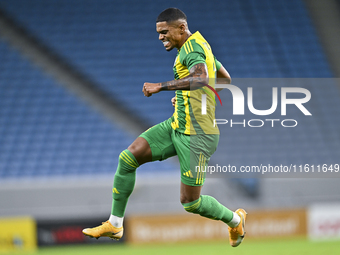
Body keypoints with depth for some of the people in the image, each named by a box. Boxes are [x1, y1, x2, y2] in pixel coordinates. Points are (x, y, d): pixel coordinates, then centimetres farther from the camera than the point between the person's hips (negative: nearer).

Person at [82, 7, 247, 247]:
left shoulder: (192, 48, -16)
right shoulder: (198, 46, 14)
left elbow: (202, 79, -37)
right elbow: (226, 79, 27)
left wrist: (160, 86, -36)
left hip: (196, 136, -10)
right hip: (176, 126, 10)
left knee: (190, 203, -4)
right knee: (128, 157, -3)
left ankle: (234, 220, 25)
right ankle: (114, 225, 6)